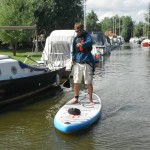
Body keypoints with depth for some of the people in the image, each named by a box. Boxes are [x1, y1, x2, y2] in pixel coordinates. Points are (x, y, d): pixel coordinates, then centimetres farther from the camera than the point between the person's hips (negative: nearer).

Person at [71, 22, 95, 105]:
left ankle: (90, 99, 11)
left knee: (89, 82, -1)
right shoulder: (75, 38, 14)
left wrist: (82, 44, -42)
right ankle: (76, 98, 20)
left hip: (87, 62, -4)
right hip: (77, 63, 5)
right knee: (76, 82, 7)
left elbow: (90, 41, -24)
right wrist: (73, 59, 4)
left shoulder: (87, 35, -1)